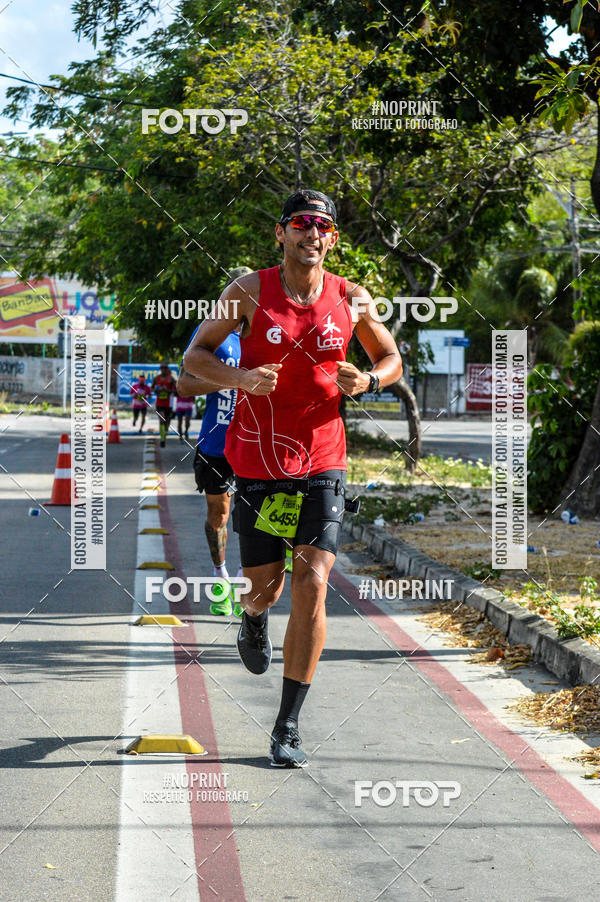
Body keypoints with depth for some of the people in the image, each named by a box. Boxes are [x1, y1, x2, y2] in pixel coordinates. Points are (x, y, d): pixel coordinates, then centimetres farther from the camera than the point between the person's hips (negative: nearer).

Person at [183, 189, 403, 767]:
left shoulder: (352, 301, 1)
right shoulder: (250, 291, -3)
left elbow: (392, 360, 15)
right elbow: (194, 356, 2)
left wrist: (367, 381, -9)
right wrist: (240, 377, -19)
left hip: (322, 464, 0)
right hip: (257, 460, 0)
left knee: (312, 585, -12)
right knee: (265, 585, 8)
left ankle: (288, 726, -5)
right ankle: (254, 620, 50)